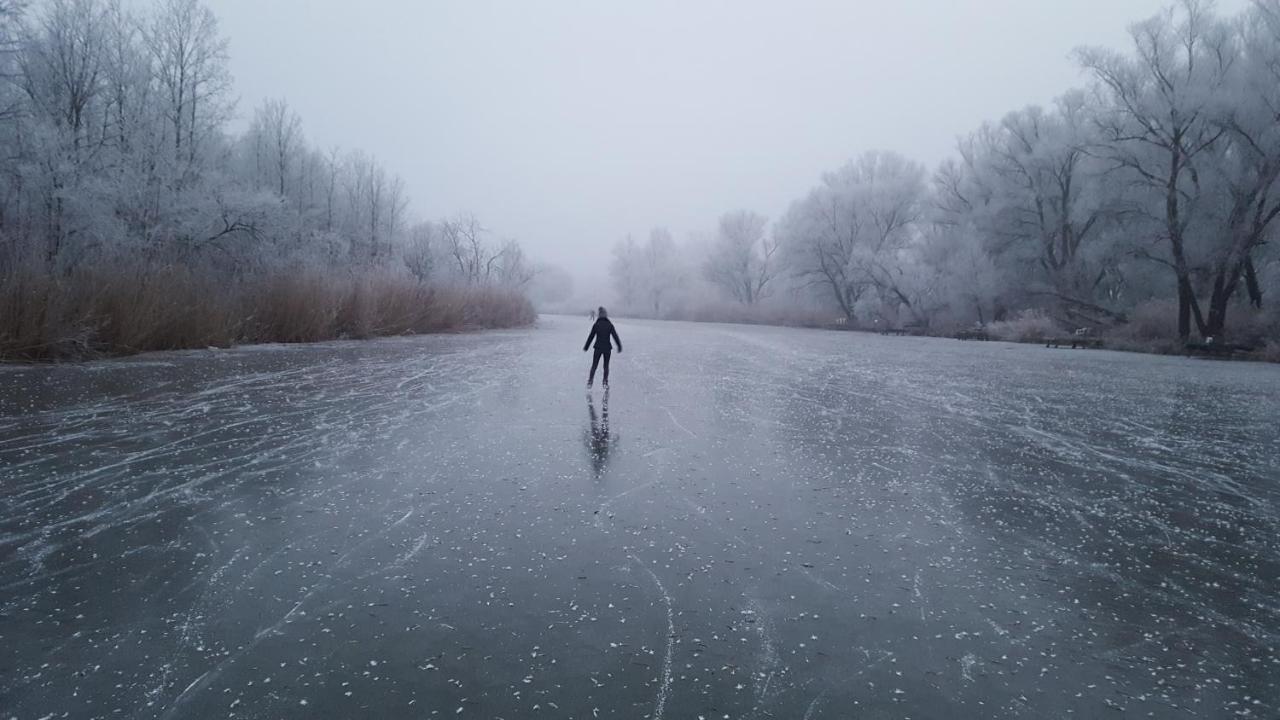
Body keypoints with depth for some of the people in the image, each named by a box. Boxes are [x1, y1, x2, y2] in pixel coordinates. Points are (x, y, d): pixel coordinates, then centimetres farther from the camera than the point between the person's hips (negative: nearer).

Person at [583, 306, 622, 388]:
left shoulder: (596, 325, -6)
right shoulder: (610, 325, -5)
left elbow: (590, 337, 0)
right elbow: (615, 336, -5)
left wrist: (585, 347, 10)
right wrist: (619, 346, 1)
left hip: (598, 348, -1)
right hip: (607, 348, 1)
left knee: (594, 365, 5)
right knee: (606, 365, 13)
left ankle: (590, 382, -4)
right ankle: (605, 382, 12)